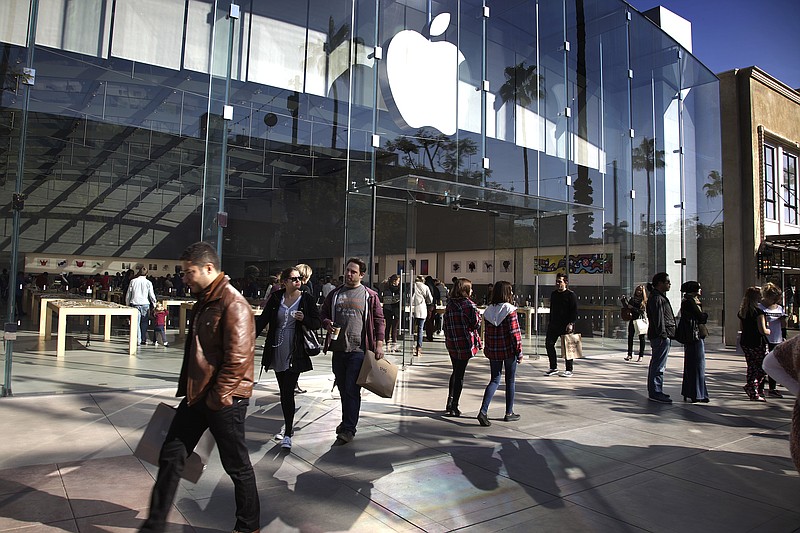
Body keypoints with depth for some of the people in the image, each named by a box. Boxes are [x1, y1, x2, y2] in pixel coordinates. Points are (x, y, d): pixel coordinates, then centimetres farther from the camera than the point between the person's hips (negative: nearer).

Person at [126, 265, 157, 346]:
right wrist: (154, 303, 14)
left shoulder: (133, 281, 2)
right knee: (144, 323, 11)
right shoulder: (148, 283, -2)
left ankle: (137, 340, -4)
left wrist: (127, 304, 17)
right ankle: (143, 340, 14)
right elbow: (151, 295, 1)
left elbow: (128, 294, 7)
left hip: (135, 304, 0)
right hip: (145, 304, 0)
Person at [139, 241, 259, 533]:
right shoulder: (203, 302, 10)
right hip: (196, 395, 9)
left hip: (224, 400, -9)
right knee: (171, 457, 14)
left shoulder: (233, 304, -20)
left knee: (237, 465, 8)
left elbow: (238, 359, -24)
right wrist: (186, 389, 17)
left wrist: (216, 399, -17)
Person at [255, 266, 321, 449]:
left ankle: (288, 434, 1)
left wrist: (304, 319, -20)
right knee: (283, 391, 13)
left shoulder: (306, 299, -2)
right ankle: (289, 425, 31)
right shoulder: (276, 298, 4)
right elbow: (263, 319, 6)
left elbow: (317, 323, 0)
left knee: (288, 392, -7)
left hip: (295, 354, -3)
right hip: (277, 352, 3)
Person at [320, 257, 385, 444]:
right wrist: (327, 323, -5)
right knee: (342, 388, 14)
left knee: (352, 390, -6)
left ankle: (349, 429, 0)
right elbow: (323, 314, 18)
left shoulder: (370, 296, 1)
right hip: (338, 349, 4)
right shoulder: (335, 294, 12)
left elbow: (379, 320, 2)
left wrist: (379, 345, -6)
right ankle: (347, 421, 30)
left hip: (359, 350, -4)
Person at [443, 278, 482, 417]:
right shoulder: (468, 304, -12)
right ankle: (454, 407, 7)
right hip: (465, 343, -6)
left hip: (451, 342, 6)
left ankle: (450, 402, 25)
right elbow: (476, 323, -11)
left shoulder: (450, 304, 5)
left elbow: (446, 323, 8)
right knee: (460, 374, 2)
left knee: (455, 371, 21)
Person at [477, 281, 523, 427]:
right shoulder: (510, 310, -14)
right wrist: (519, 352, -7)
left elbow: (487, 333, 7)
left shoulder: (488, 311, 2)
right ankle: (509, 413, 22)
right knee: (510, 381, 12)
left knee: (494, 380, 10)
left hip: (493, 351, 4)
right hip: (509, 350, -4)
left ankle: (483, 411, -5)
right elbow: (514, 333, -14)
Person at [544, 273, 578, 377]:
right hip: (553, 325, 7)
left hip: (566, 326, -7)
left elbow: (575, 311, -10)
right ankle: (553, 368, 13)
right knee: (549, 344, 2)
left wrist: (571, 323, -19)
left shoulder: (571, 295, -6)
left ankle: (568, 370, 12)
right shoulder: (553, 294, 15)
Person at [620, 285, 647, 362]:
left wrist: (632, 308, -15)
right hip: (632, 320, 4)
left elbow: (642, 311, -11)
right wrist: (623, 301, -1)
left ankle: (641, 356, 7)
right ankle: (630, 354, 9)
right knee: (630, 336, 1)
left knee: (641, 338, 2)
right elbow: (627, 308, 10)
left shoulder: (644, 301, -2)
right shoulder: (632, 299, 11)